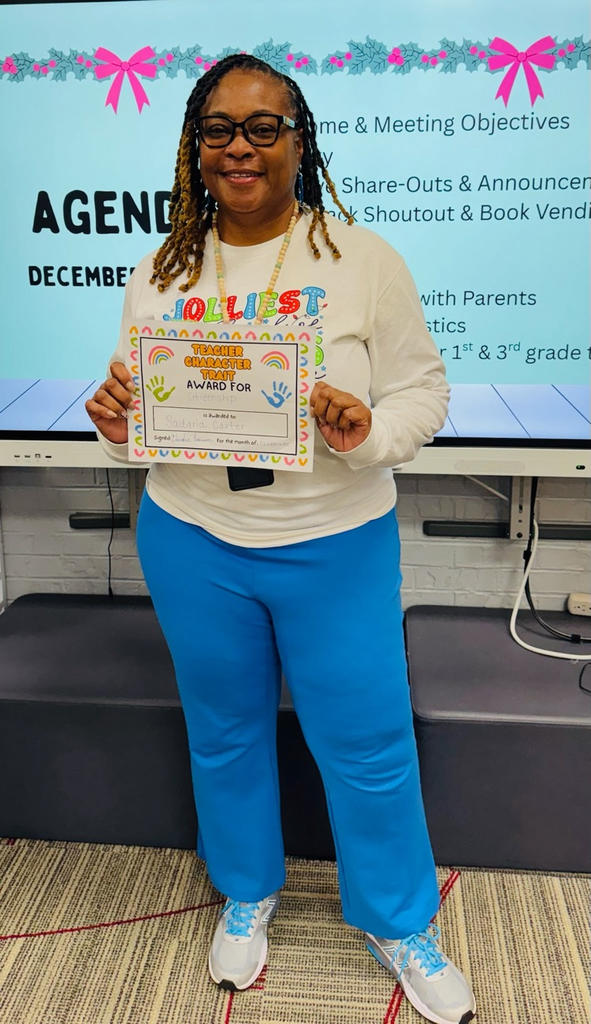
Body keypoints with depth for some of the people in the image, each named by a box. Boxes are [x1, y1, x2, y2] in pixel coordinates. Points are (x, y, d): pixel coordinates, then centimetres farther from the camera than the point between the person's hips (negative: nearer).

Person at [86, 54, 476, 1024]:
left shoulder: (363, 259, -6)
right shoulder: (159, 274, 3)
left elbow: (423, 388, -4)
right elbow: (138, 411, 10)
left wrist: (366, 432, -25)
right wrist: (115, 421, -13)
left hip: (336, 547, -2)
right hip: (192, 544, 3)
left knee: (368, 744, 9)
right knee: (225, 733, 19)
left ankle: (399, 924, 38)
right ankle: (247, 892, 48)